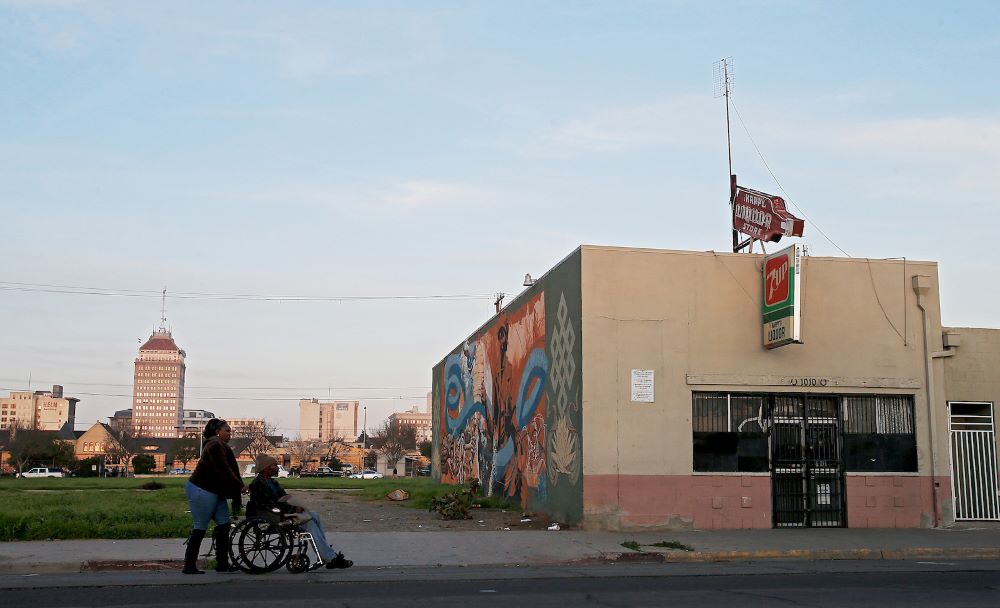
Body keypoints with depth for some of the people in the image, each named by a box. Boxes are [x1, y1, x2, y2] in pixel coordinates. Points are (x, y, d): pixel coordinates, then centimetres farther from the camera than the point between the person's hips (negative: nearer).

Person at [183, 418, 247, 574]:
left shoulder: (221, 445, 18)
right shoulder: (215, 446, -15)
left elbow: (230, 469, 15)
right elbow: (224, 470, -22)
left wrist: (239, 485, 7)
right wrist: (240, 486, -19)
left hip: (215, 491, 10)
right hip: (201, 490, -10)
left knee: (224, 524, 5)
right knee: (200, 528, -5)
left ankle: (222, 564, 8)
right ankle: (189, 565, 3)